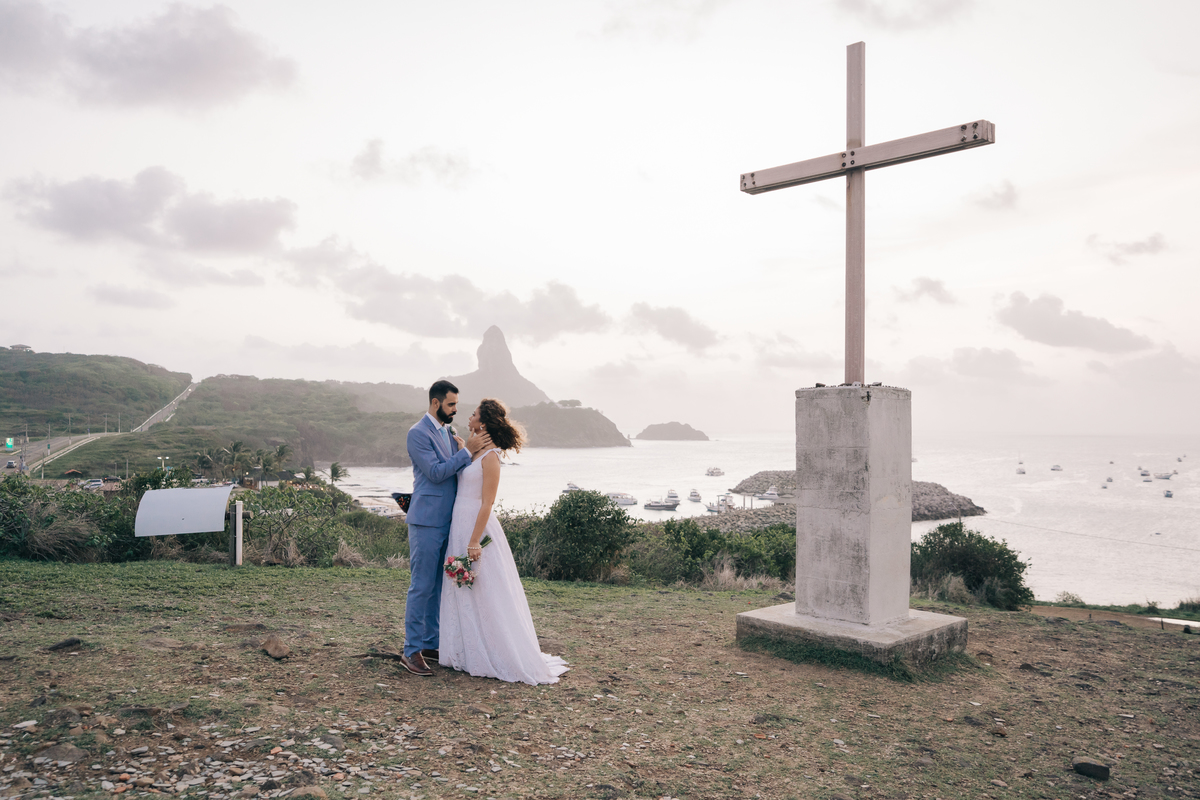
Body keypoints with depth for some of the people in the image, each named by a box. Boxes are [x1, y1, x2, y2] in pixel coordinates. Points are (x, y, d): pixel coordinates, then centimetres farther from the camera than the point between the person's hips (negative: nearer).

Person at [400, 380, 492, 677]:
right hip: (427, 521, -8)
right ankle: (411, 651, 3)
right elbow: (435, 473, -18)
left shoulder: (448, 434, 15)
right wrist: (467, 451, -18)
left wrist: (474, 452, -1)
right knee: (421, 586, -4)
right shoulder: (418, 433, -11)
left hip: (446, 521, 8)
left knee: (437, 586, 13)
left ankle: (430, 644, 22)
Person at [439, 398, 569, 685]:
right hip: (461, 525, 9)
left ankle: (504, 658, 10)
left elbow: (487, 503, -19)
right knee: (464, 594, 14)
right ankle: (470, 653, 25)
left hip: (477, 527, -9)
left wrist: (474, 542, -21)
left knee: (485, 594, -1)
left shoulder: (490, 457, -15)